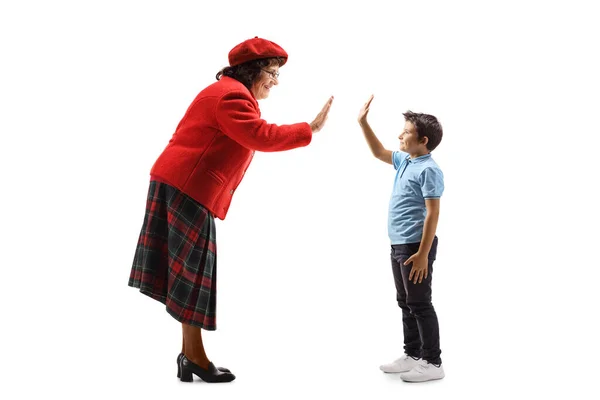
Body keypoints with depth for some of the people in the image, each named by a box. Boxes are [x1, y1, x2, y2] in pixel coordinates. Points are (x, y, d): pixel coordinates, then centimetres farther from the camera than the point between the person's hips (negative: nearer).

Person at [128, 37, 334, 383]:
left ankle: (189, 353, 13)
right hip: (189, 188, -10)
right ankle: (195, 356, 2)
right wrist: (310, 129, -16)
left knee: (189, 269, 8)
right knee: (192, 269, -6)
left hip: (183, 185, 10)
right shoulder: (233, 96, -13)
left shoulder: (229, 93, 23)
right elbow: (262, 137, -22)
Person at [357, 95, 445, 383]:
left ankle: (432, 363, 6)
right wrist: (363, 122, 21)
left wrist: (423, 254, -23)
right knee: (405, 303, 15)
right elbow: (379, 153, 29)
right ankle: (412, 355, 25)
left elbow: (433, 214, -19)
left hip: (416, 246, -10)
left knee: (420, 304, -3)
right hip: (399, 245, 10)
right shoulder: (404, 161, 12)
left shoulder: (428, 170, -15)